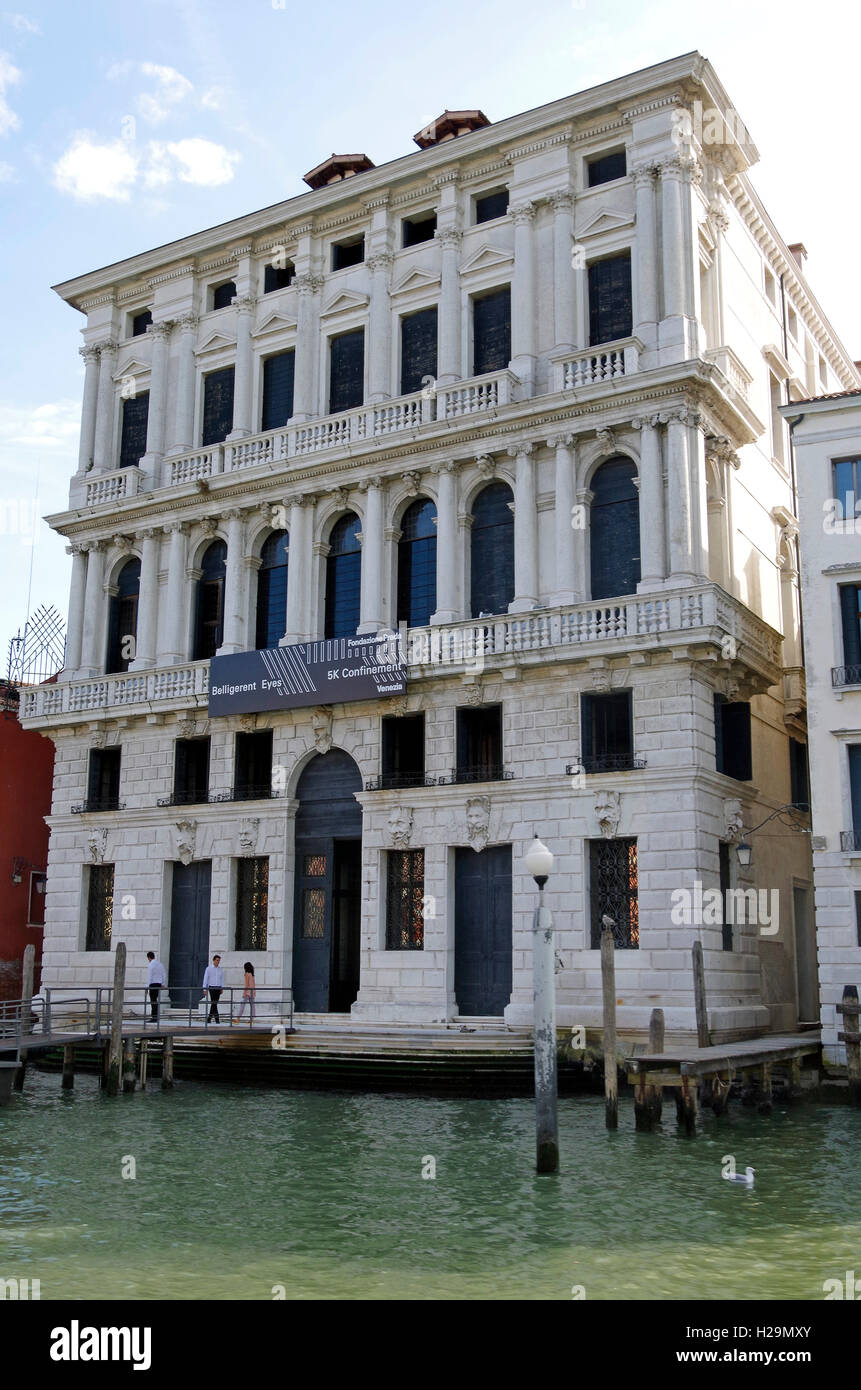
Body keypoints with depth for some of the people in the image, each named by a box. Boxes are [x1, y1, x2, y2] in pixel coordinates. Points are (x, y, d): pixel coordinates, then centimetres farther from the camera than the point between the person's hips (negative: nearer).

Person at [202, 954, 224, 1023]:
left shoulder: (220, 969, 10)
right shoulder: (208, 968, -2)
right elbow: (205, 979, -2)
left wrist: (222, 989, 8)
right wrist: (204, 989, -7)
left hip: (218, 988, 4)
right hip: (212, 987, -4)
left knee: (215, 1004, 4)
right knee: (213, 1003, -13)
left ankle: (209, 1018, 14)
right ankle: (216, 1018, -16)